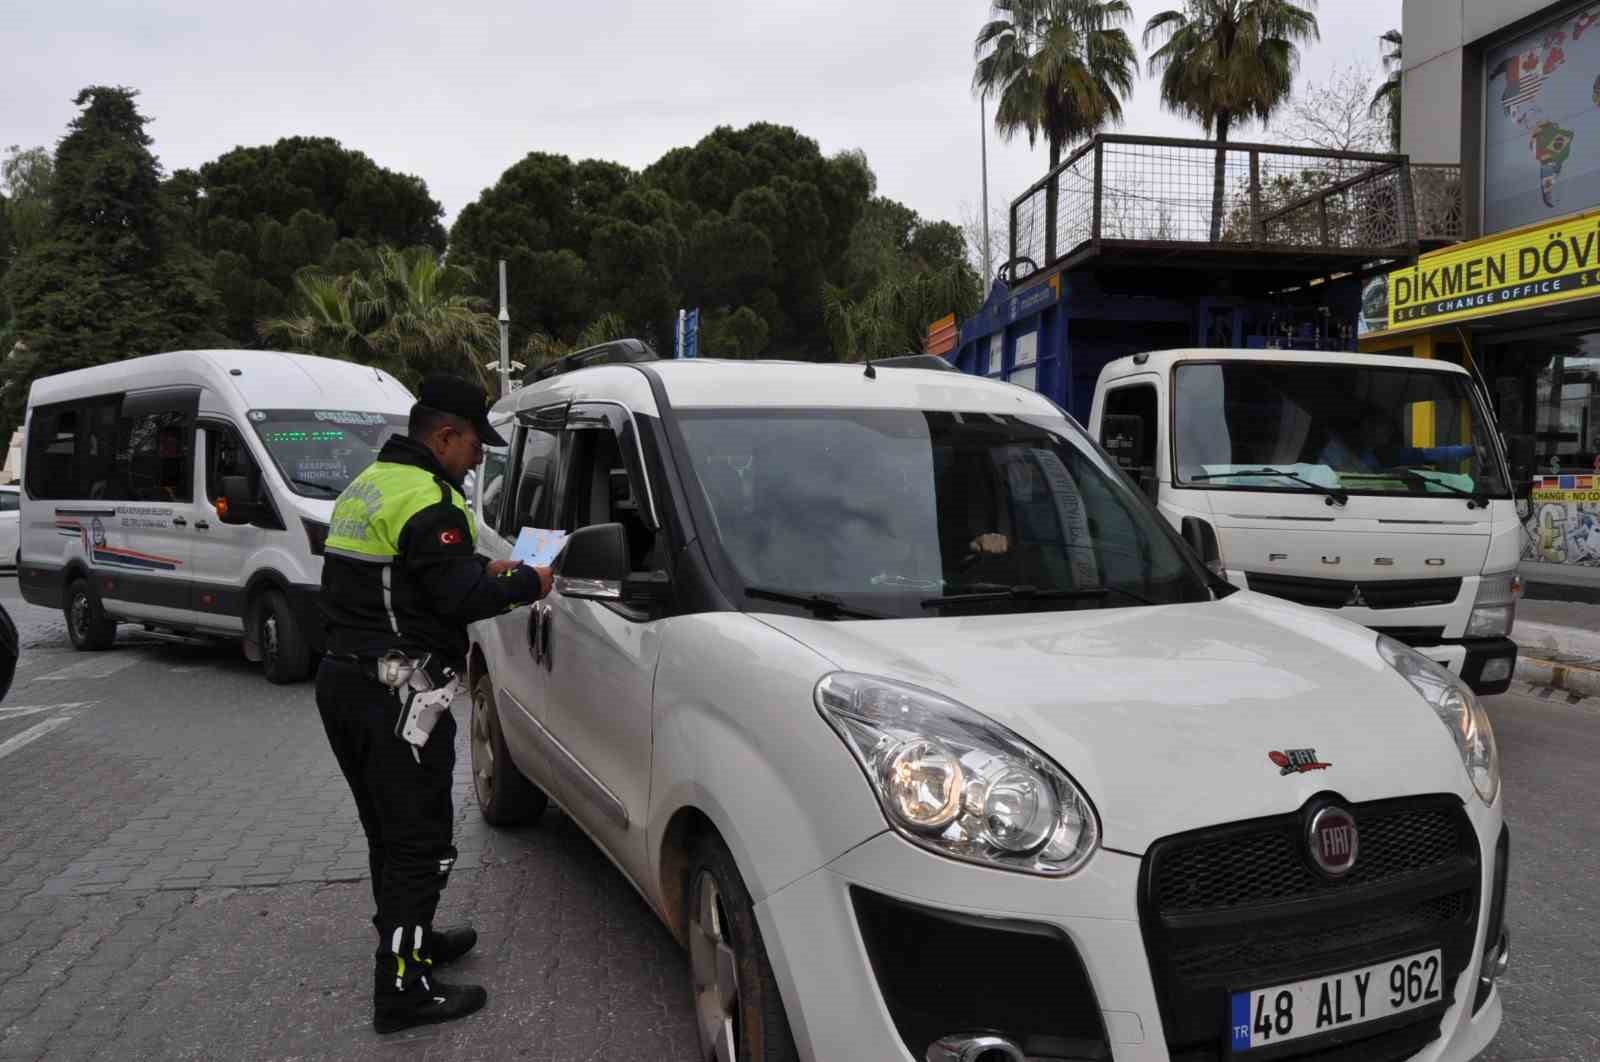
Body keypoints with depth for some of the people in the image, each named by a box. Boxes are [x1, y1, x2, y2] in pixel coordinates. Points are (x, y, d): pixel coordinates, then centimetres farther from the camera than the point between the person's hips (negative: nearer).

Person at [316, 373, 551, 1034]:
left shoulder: (368, 485, 16)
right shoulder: (428, 499, -17)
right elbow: (459, 599, -21)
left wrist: (483, 572, 15)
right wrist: (527, 583, -5)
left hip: (344, 680, 10)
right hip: (397, 693, -10)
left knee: (389, 831, 21)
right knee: (419, 842, -2)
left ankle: (412, 941, 36)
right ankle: (403, 991, 4)